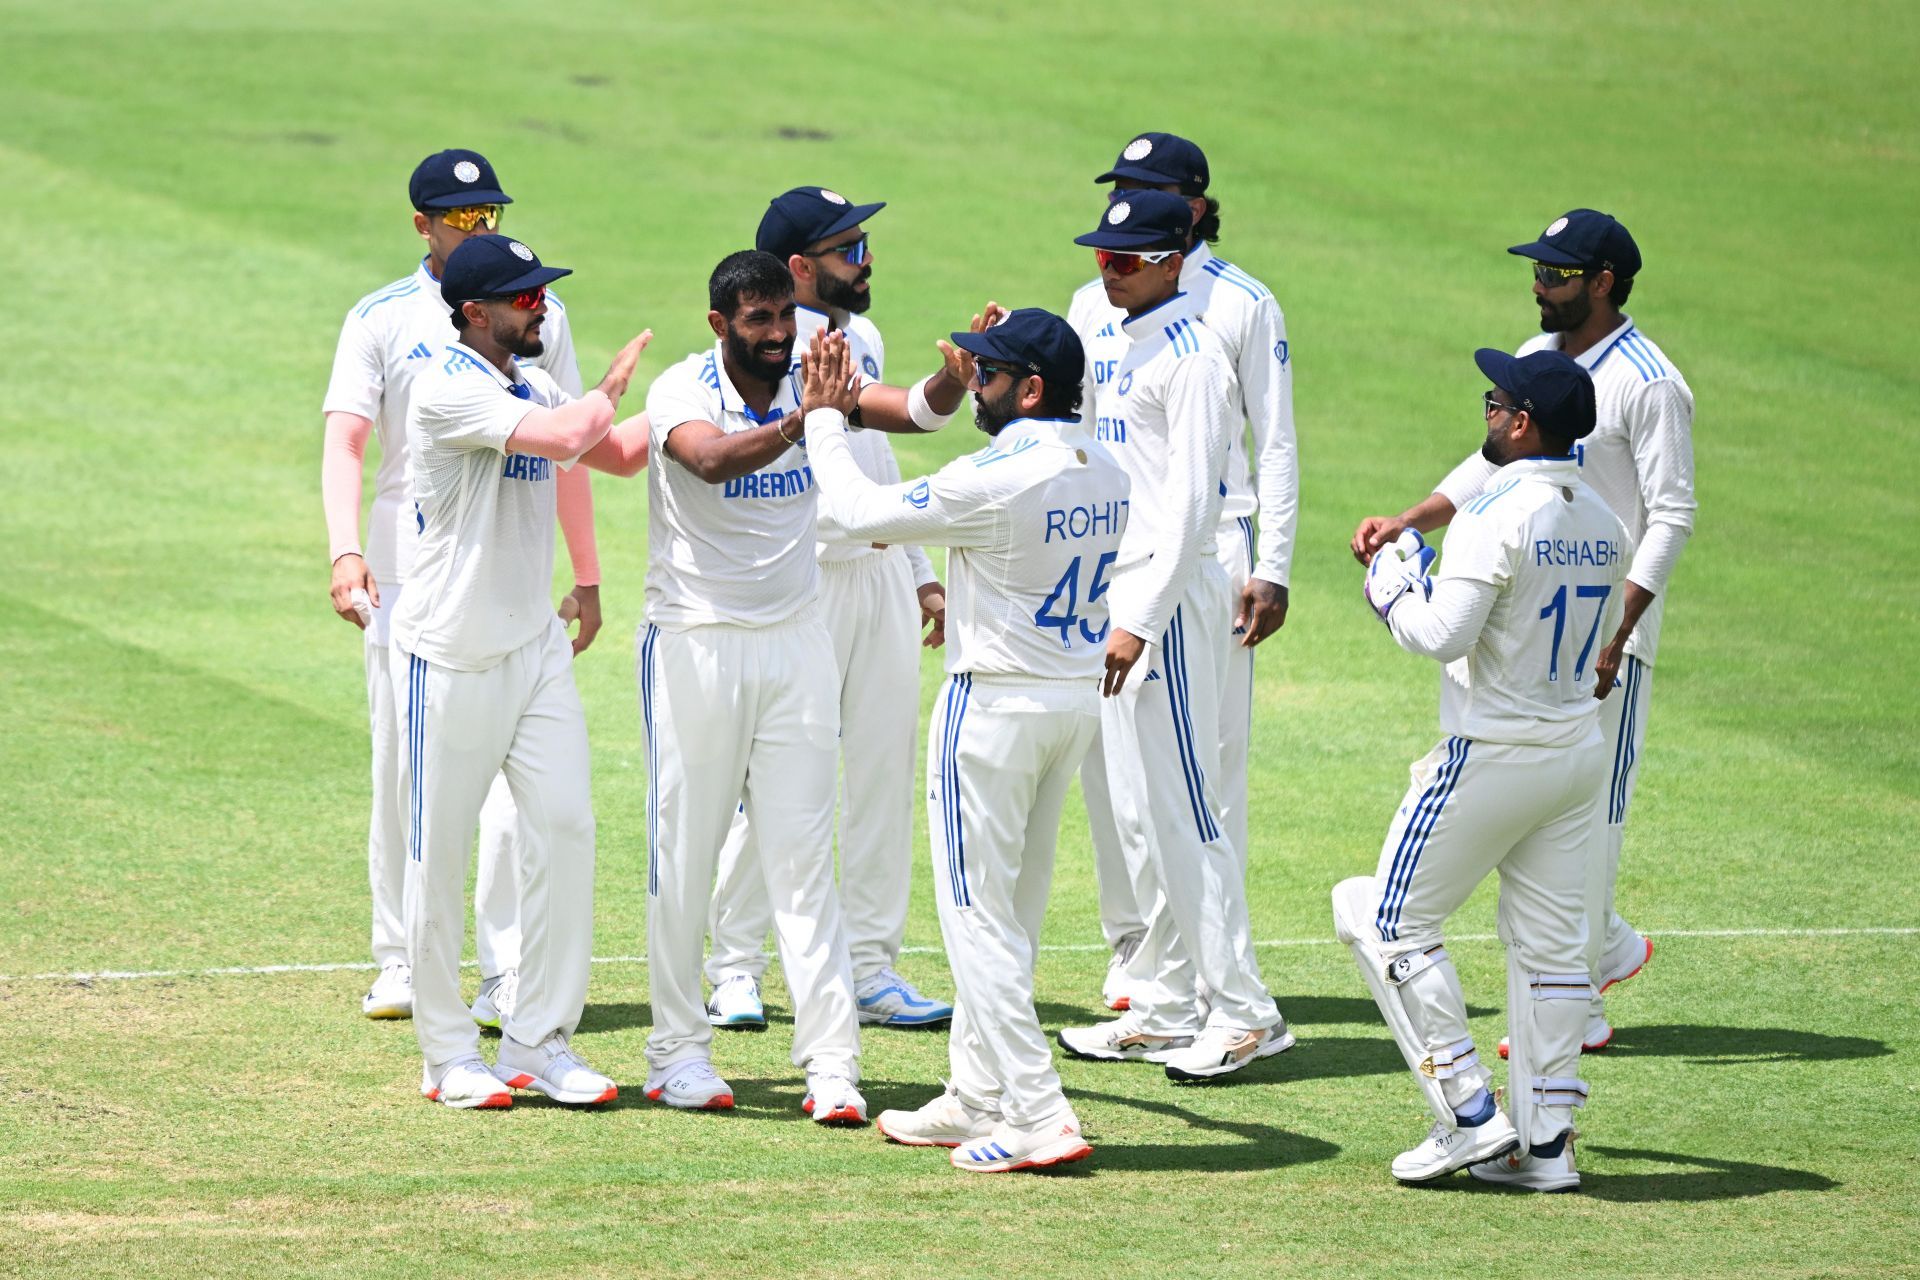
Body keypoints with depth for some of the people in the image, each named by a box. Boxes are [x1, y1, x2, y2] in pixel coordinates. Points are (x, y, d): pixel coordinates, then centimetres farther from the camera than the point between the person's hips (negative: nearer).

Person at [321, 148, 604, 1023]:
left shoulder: (537, 312, 9)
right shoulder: (382, 319, 2)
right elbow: (344, 440, -8)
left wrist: (587, 575, 7)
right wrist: (345, 551, -24)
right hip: (404, 565, 0)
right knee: (401, 766, 4)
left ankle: (508, 974, -8)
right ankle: (402, 963, 14)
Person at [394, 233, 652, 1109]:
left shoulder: (532, 388, 11)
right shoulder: (448, 390, -17)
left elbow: (618, 452, 17)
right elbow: (566, 437, -27)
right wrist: (610, 389, -7)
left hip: (534, 644, 7)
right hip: (451, 655, -7)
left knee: (564, 828, 0)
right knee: (438, 855, 1)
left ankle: (538, 1042, 7)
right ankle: (449, 1054, 11)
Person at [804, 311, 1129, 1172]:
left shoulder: (997, 481, -22)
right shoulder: (1107, 477, 2)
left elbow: (858, 512, -12)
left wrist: (824, 418, 2)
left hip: (995, 704, -8)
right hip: (1081, 698, 8)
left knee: (978, 912, -4)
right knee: (1013, 910, 16)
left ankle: (1035, 1119, -10)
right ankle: (976, 1101, 24)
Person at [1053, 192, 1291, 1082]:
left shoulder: (1191, 356, -14)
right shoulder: (1125, 344, 15)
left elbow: (1192, 505, -20)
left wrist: (1140, 621, -24)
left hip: (1169, 592, -10)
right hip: (1113, 592, 10)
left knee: (1181, 808, -10)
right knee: (1136, 814, 12)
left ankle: (1243, 1013, -7)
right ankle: (1165, 1009, 17)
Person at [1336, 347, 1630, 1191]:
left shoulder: (1497, 518, -18)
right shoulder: (1604, 526, 6)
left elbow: (1441, 634, -25)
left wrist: (1393, 587, -4)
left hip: (1491, 756, -8)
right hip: (1579, 753, 8)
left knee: (1391, 921, 4)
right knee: (1549, 944, 11)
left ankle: (1469, 1114, -1)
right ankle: (1544, 1143, 12)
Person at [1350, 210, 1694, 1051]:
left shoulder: (1647, 384, -14)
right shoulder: (1534, 359, 10)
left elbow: (1671, 517, -16)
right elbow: (1493, 463, 19)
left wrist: (1614, 634, -23)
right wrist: (1407, 524, 4)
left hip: (1604, 626, -8)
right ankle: (1609, 947, 30)